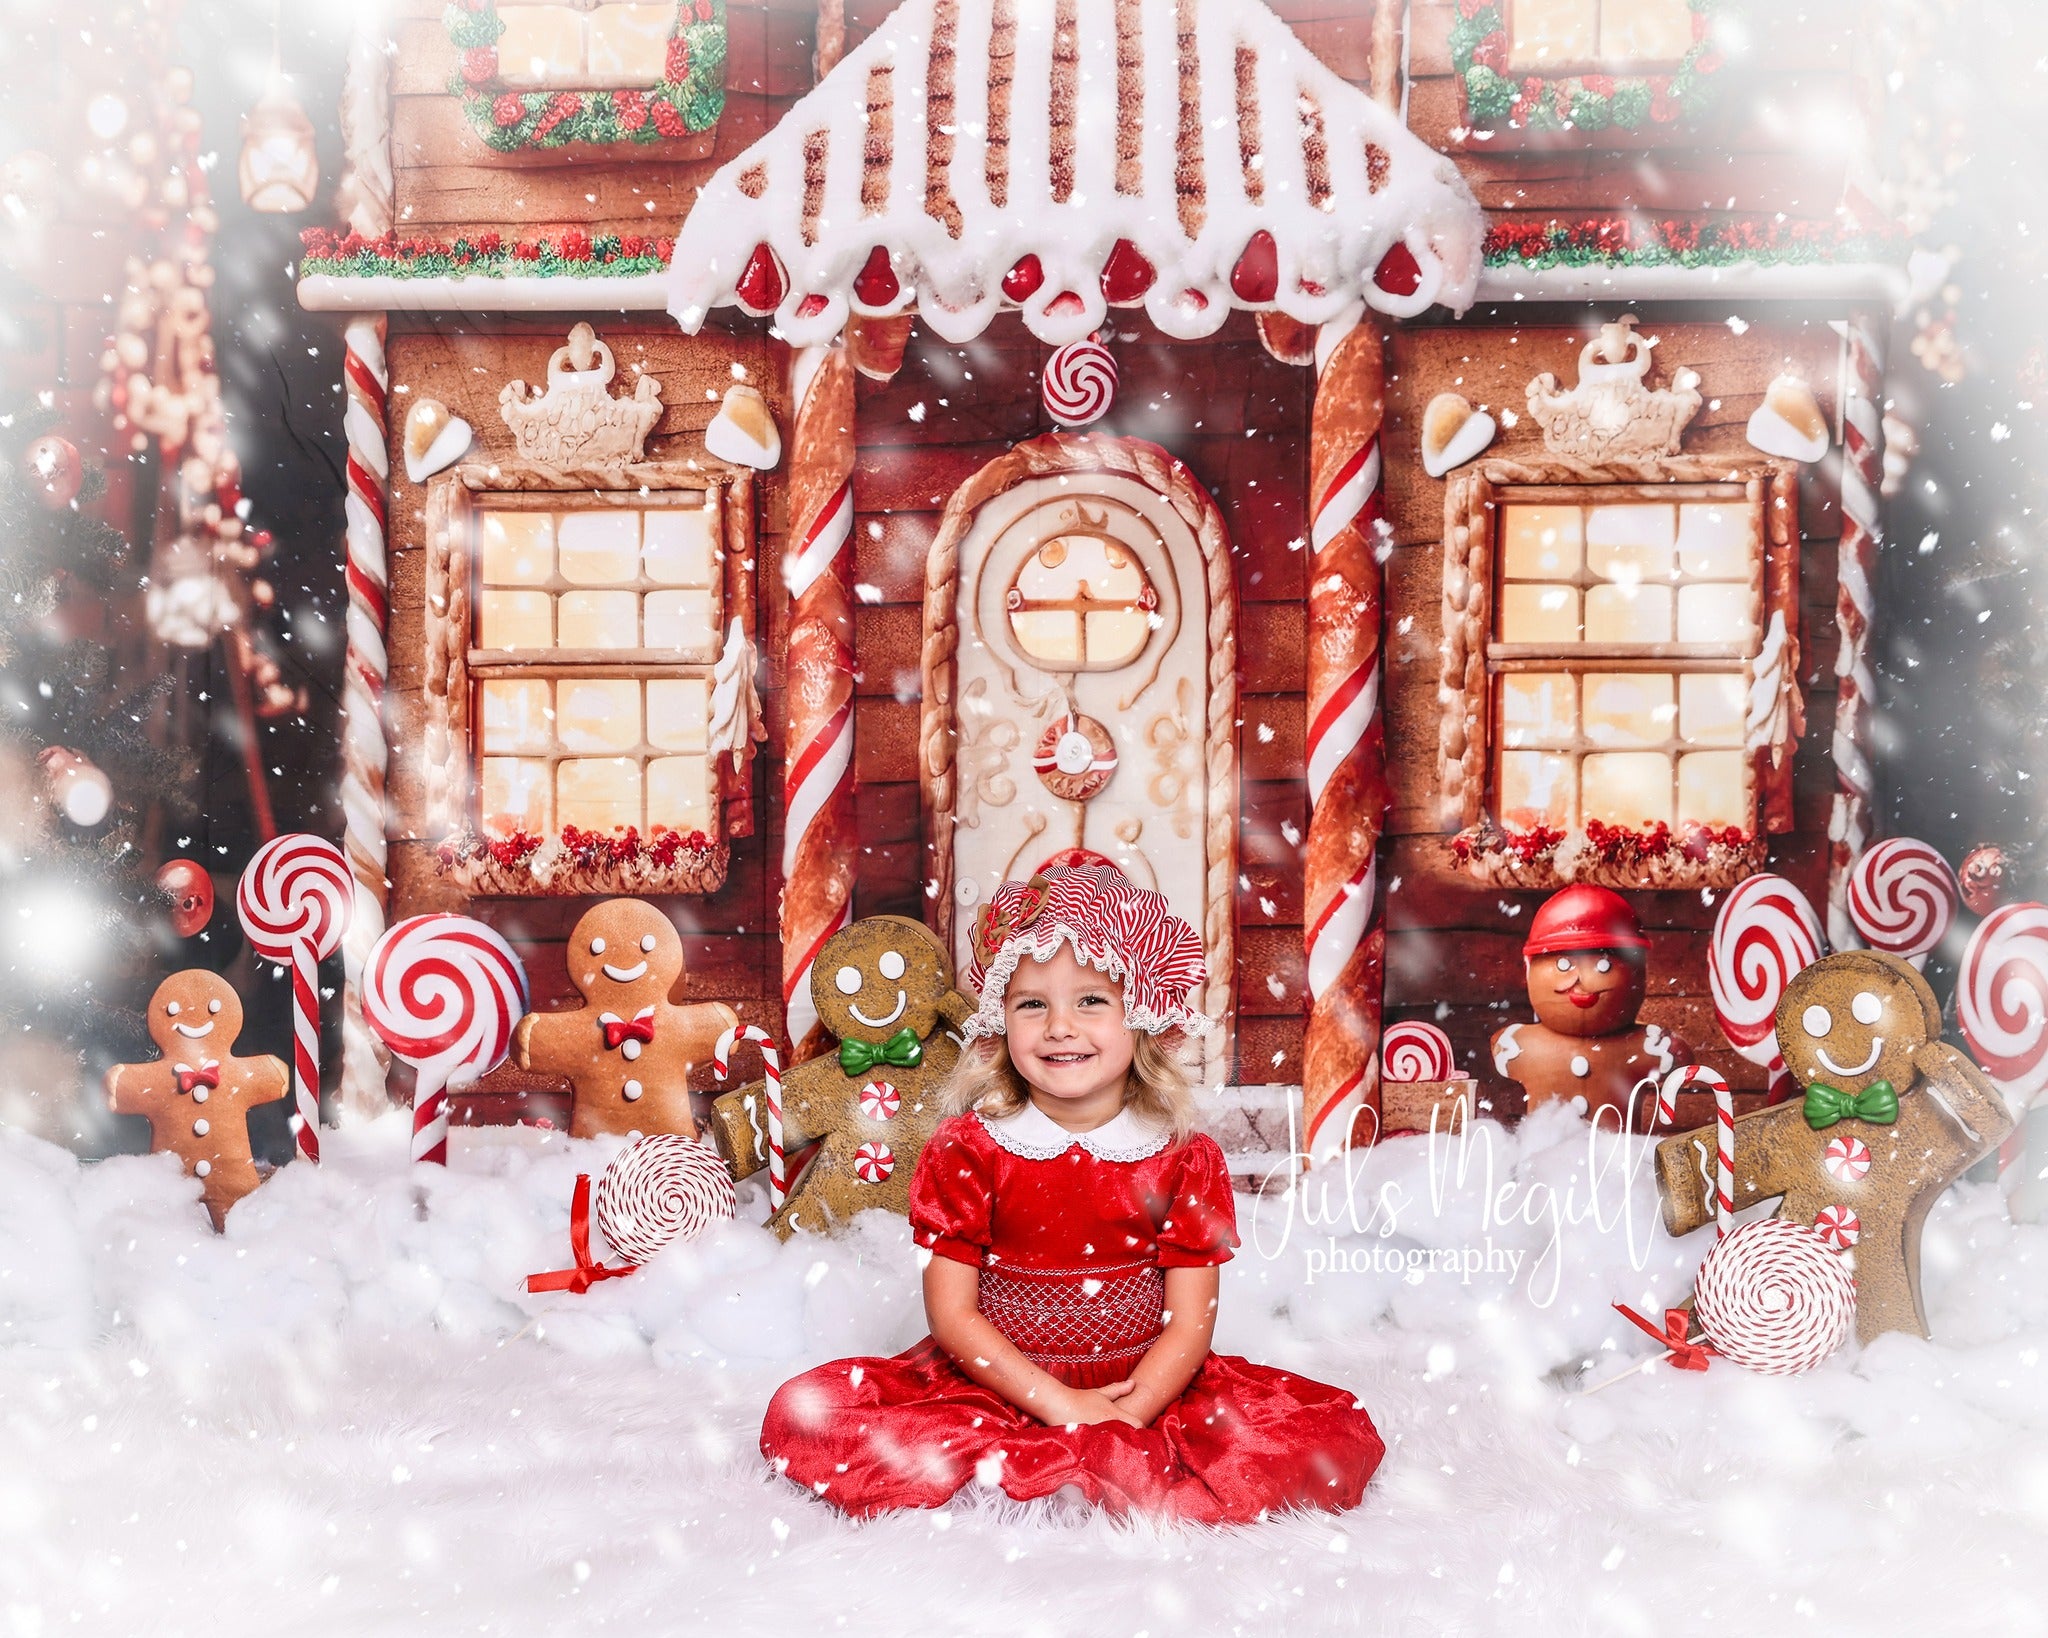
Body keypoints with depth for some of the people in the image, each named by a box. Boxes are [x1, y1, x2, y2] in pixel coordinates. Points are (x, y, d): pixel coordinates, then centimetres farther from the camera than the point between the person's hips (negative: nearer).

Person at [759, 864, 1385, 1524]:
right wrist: (1060, 1406, -17)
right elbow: (951, 1310, -6)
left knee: (1344, 1438, -19)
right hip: (995, 1389, 0)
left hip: (1145, 1391, 1)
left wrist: (1122, 1418, -21)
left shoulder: (1185, 1157, -1)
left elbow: (1190, 1323, -3)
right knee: (803, 1415, -24)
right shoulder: (967, 1147, -3)